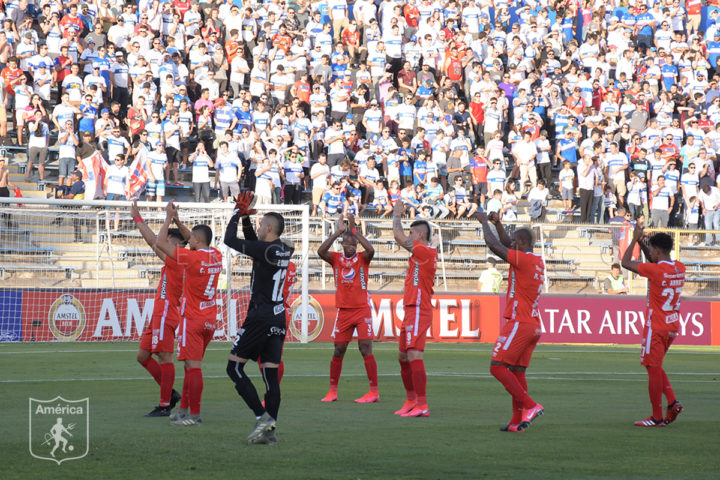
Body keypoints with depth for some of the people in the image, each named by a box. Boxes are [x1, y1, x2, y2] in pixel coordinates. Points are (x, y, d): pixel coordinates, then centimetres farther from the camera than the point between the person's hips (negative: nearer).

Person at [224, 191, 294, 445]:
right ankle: (269, 430, 3)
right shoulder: (284, 251, 9)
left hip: (260, 317, -8)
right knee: (271, 374, 6)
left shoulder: (265, 250, -15)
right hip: (278, 318, 8)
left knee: (234, 367, 0)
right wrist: (246, 218, 19)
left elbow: (230, 240, -7)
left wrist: (237, 215, 5)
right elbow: (253, 242, 26)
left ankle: (262, 416, -12)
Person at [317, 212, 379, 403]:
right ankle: (332, 391, 14)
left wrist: (354, 230, -22)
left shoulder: (362, 258, 0)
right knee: (338, 351, 6)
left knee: (365, 349, -10)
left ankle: (374, 392, -10)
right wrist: (338, 232, -21)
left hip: (362, 309, -3)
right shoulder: (336, 258, 4)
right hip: (343, 311, 3)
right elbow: (321, 251, -15)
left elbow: (371, 250, -23)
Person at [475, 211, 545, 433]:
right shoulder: (538, 261, 14)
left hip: (519, 323, -9)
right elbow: (505, 244, 27)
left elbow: (494, 245, -10)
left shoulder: (522, 259, -12)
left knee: (498, 367, -8)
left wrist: (485, 222, 3)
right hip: (533, 325, 9)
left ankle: (530, 405, -15)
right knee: (517, 372, 9)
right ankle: (517, 421, 5)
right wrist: (497, 224, 19)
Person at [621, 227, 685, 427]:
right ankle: (672, 402, 8)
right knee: (655, 367, 21)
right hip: (673, 326, 8)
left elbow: (626, 262, -9)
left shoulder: (655, 270, -18)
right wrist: (642, 243, 18)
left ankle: (657, 418, 2)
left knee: (654, 369, -1)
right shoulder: (680, 268, 5)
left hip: (656, 327, -8)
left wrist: (635, 239, 1)